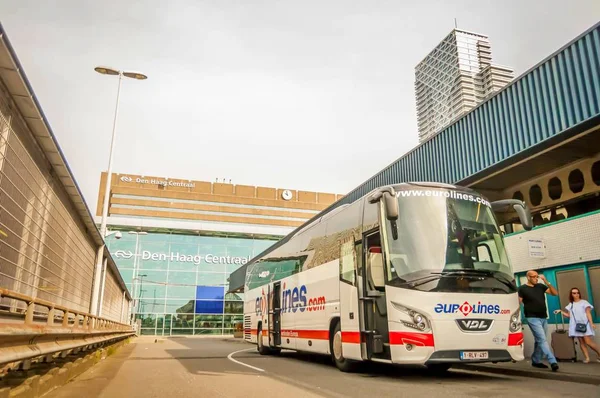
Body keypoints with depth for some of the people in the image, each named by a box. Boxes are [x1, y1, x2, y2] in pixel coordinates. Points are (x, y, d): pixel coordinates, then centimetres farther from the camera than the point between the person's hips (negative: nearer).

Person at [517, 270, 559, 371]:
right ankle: (553, 362, -17)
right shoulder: (522, 288, -3)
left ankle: (535, 361, 24)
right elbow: (518, 303, -3)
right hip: (533, 318, -6)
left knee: (539, 341, 12)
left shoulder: (541, 286, 9)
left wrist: (547, 282, -4)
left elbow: (555, 293, 7)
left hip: (544, 318, 6)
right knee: (542, 340, -12)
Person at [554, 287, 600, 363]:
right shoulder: (570, 305, 14)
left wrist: (591, 323, -12)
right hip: (576, 325, 4)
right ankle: (587, 358, -3)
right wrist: (561, 311, 6)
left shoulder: (584, 302, 4)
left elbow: (588, 313, -2)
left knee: (588, 342, -12)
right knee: (581, 342, -3)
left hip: (585, 324, -4)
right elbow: (569, 315, 15)